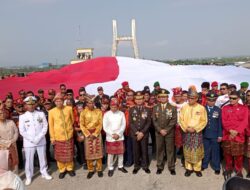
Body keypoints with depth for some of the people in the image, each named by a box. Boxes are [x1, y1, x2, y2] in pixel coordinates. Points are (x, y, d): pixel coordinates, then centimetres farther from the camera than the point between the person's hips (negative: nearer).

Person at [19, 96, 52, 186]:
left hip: (41, 141, 1)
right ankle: (29, 176, 22)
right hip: (28, 142, -1)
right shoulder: (22, 116, -2)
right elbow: (22, 131, -4)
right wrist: (32, 139, -12)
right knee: (29, 160, 6)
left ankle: (44, 173, 29)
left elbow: (45, 127, -1)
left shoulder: (41, 114, 1)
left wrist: (38, 138, -11)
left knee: (42, 158, 11)